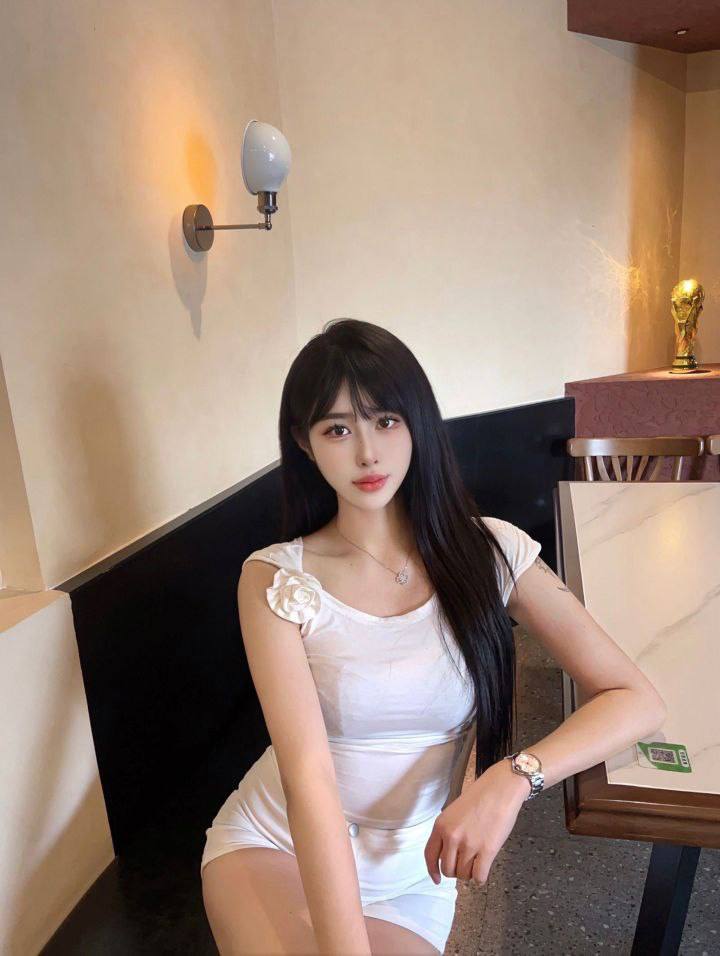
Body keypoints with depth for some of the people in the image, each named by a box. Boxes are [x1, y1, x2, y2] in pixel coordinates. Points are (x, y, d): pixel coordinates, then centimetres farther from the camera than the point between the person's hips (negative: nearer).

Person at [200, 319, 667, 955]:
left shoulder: (487, 552, -11)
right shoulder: (275, 580, -16)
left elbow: (638, 701, -13)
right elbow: (308, 770, -24)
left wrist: (514, 777, -28)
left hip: (411, 876, 2)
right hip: (275, 846, -1)